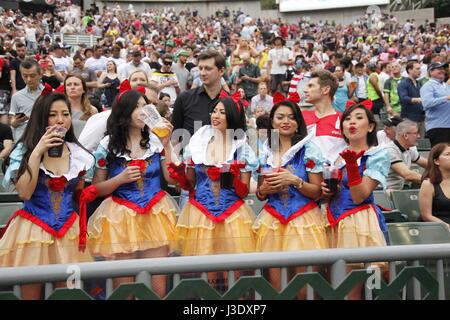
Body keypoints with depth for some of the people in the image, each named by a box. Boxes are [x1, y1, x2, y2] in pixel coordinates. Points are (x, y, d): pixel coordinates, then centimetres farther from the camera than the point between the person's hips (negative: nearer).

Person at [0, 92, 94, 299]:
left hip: (68, 231, 3)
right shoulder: (25, 150, -5)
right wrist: (37, 153, -21)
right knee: (31, 291, 5)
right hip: (33, 228, -3)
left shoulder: (77, 153, 5)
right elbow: (24, 193, -19)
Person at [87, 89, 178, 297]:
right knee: (123, 284, 1)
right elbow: (96, 189, 3)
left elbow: (172, 179, -1)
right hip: (121, 217, -2)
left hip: (155, 215, 2)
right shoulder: (108, 146, 0)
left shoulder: (155, 140, 6)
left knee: (158, 282, 0)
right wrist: (120, 179, -13)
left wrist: (166, 145, -6)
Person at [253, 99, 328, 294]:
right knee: (275, 283, 1)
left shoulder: (308, 150, -1)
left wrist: (294, 180, -16)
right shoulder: (265, 152, 10)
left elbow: (318, 192, -3)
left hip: (303, 219, -3)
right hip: (273, 220, 3)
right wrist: (264, 190, -4)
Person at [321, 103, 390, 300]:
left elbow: (359, 197, -15)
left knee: (352, 290, -3)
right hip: (335, 223, 6)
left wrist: (352, 164, -25)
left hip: (360, 222, -6)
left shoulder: (378, 155, -4)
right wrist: (326, 191, 2)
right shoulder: (340, 155, 13)